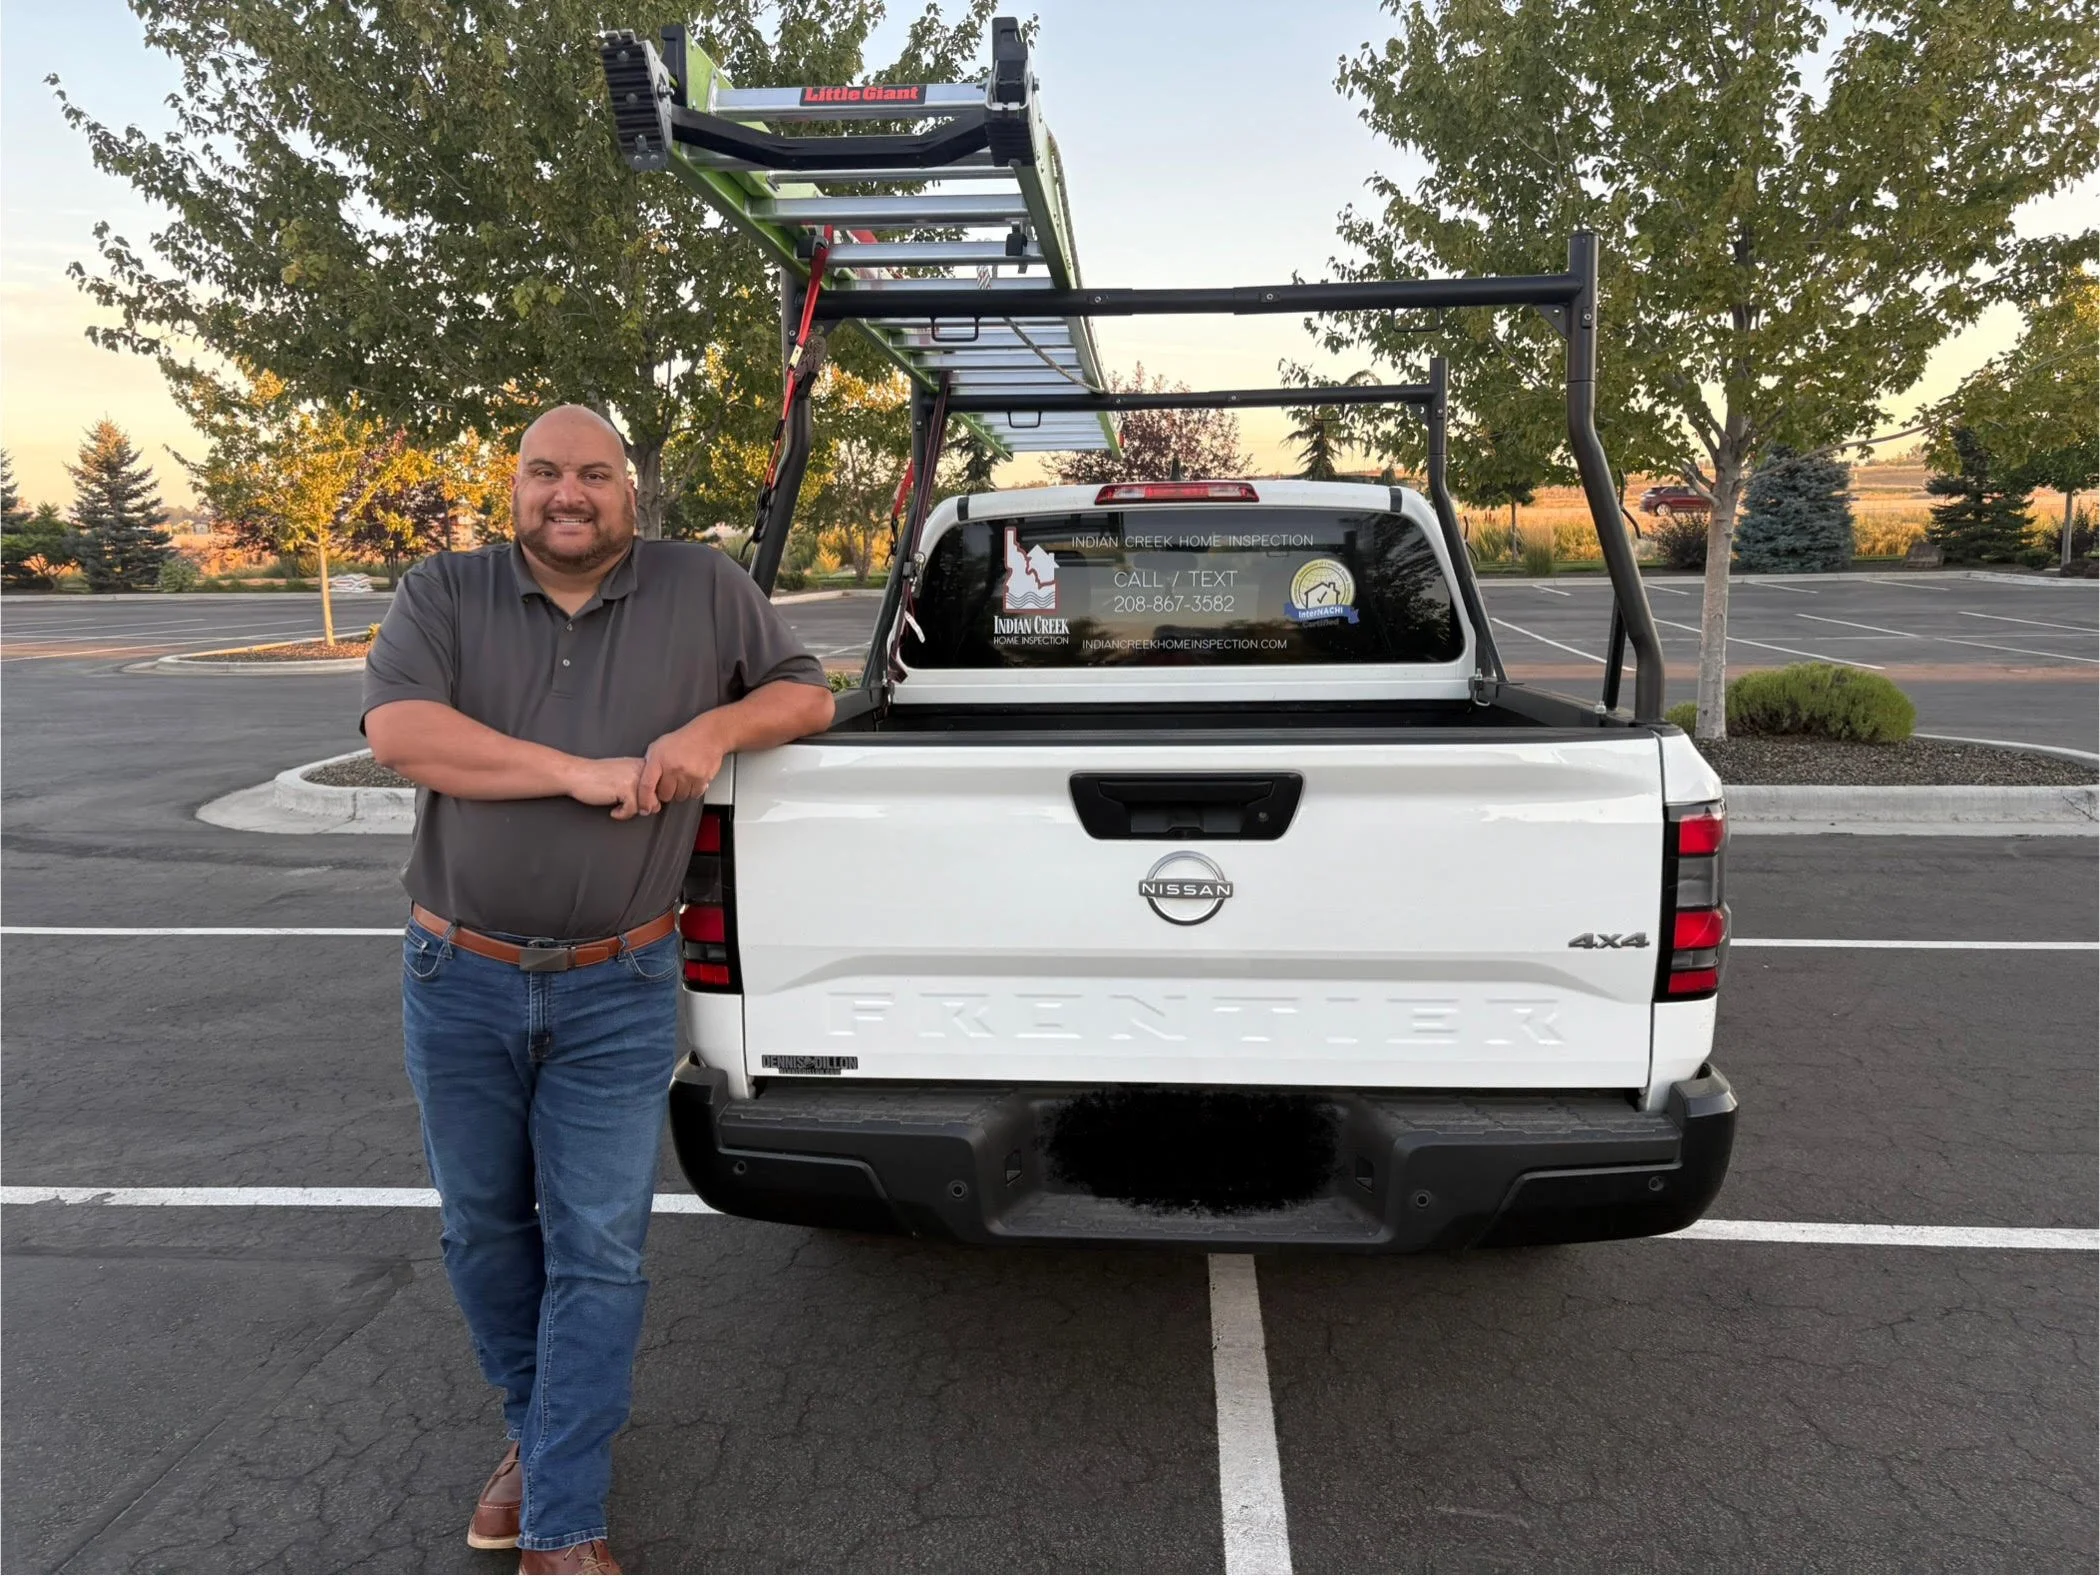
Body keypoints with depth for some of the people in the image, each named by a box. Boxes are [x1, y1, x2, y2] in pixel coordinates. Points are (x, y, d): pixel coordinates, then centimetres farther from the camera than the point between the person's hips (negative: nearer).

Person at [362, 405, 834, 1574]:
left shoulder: (703, 588, 0)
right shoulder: (446, 593, 0)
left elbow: (809, 694, 7)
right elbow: (399, 731, -15)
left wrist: (719, 727, -13)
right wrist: (583, 773, -19)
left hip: (617, 992, -2)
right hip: (460, 980, 2)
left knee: (598, 1250, 1)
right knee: (483, 1225, 17)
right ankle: (536, 1428, 42)